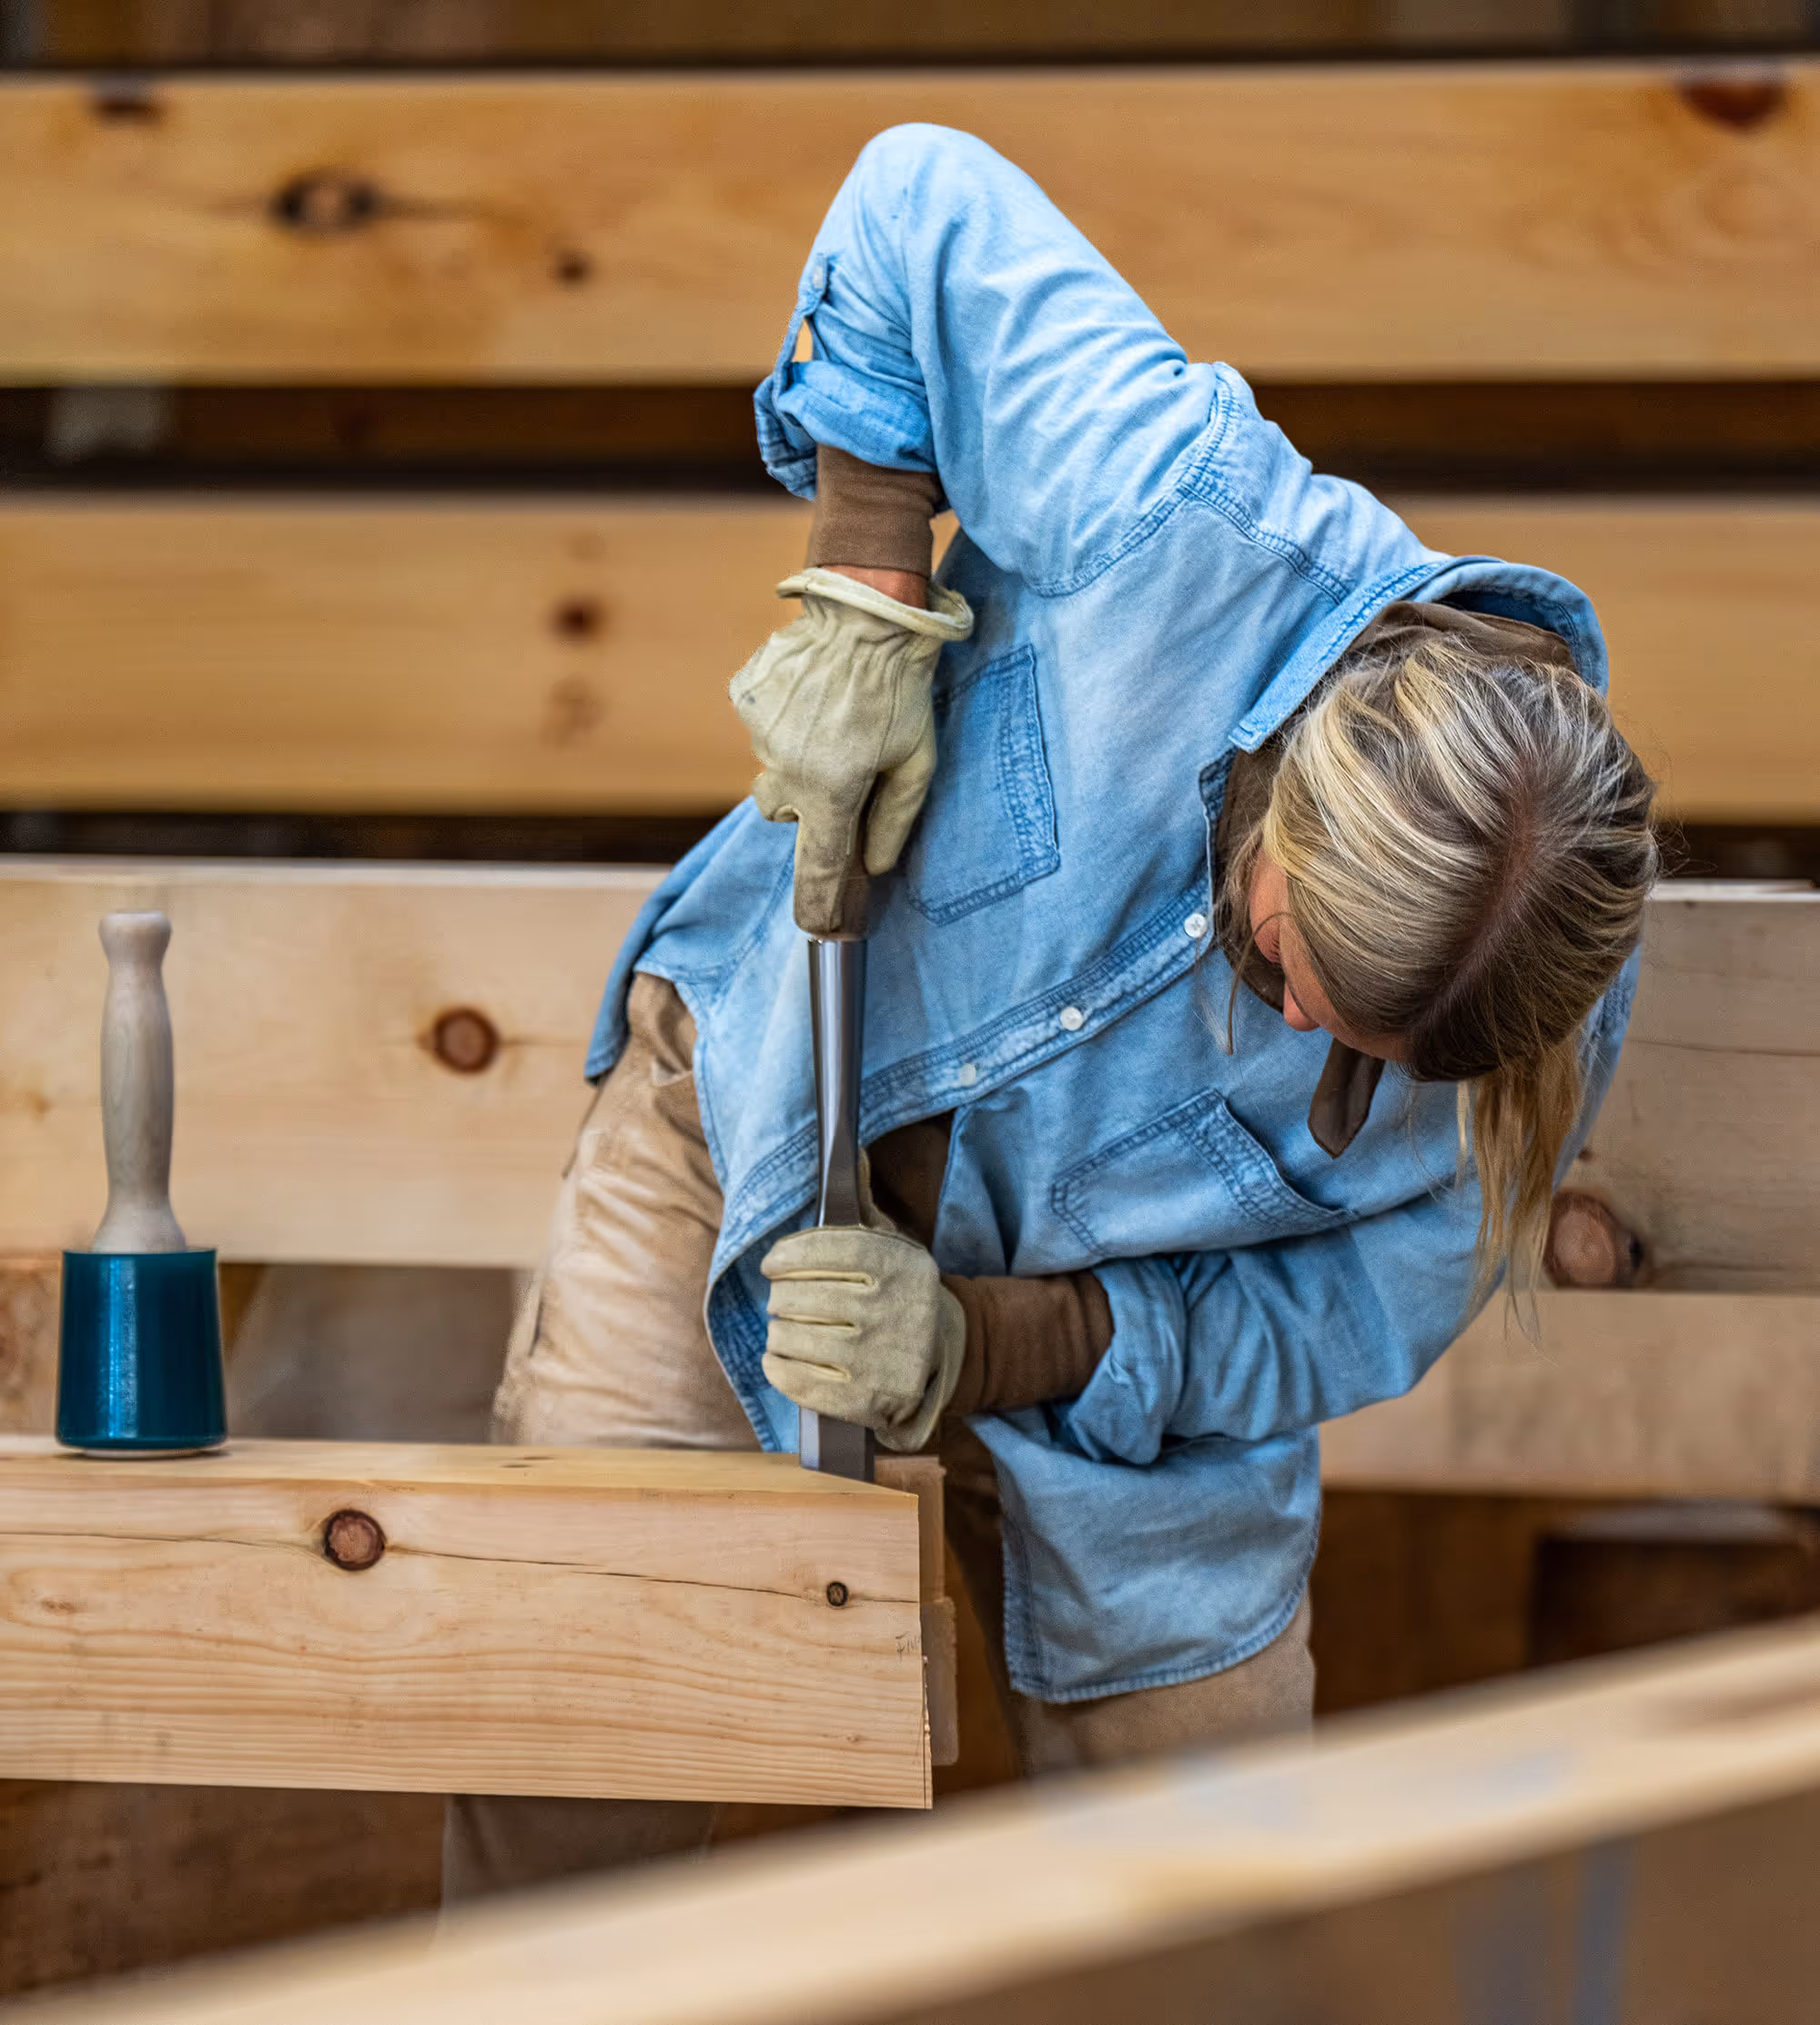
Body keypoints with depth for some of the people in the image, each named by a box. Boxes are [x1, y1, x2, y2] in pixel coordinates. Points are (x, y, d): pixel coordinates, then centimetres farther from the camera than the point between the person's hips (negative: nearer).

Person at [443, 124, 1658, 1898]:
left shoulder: (1550, 1015, -25)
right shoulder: (1168, 520, -34)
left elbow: (1344, 1316, -14)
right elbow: (922, 202, -20)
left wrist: (990, 1352, -27)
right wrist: (867, 599, -25)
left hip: (1116, 1316, 2)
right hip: (766, 1095, -2)